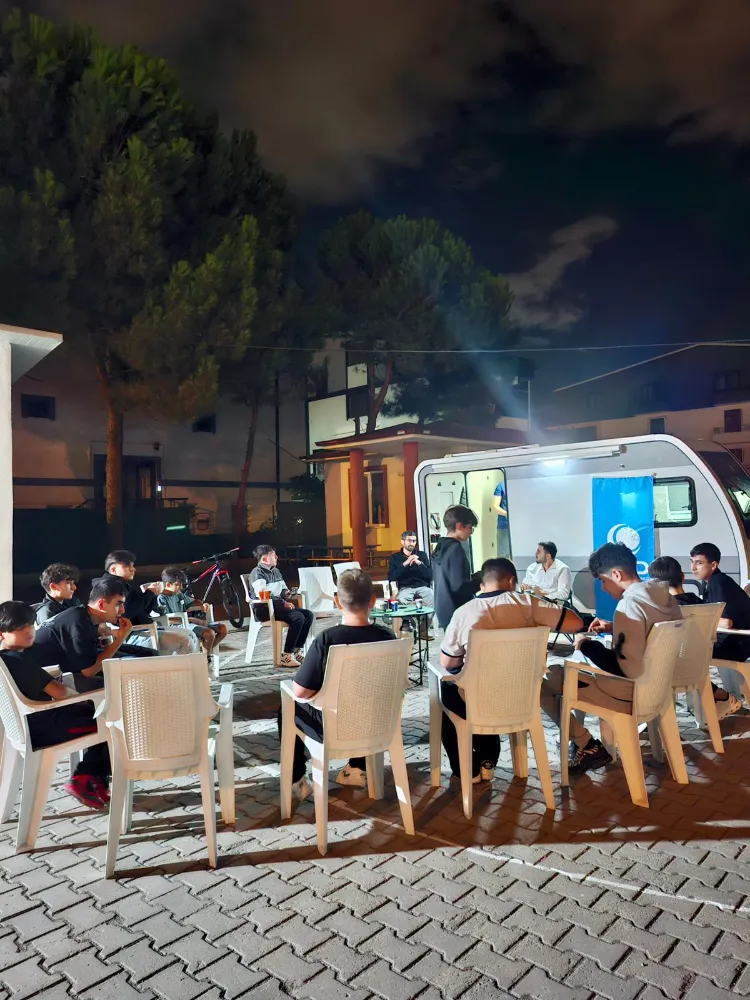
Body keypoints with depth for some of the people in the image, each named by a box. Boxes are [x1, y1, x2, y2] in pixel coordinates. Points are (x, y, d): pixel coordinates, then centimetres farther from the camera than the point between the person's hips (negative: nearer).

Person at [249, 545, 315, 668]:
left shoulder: (276, 571, 17)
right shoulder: (257, 573, -9)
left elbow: (283, 588, 28)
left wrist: (285, 593, 3)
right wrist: (283, 603, -26)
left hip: (277, 606, 8)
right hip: (263, 609, -8)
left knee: (309, 615, -10)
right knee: (298, 618, -28)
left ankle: (298, 651, -6)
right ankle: (287, 656, -24)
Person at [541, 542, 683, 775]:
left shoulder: (629, 604, -26)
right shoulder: (664, 594, 1)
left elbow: (626, 668, -28)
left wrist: (587, 645, -15)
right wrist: (613, 628, 11)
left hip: (633, 691, -9)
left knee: (543, 679, -2)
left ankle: (589, 747, 5)